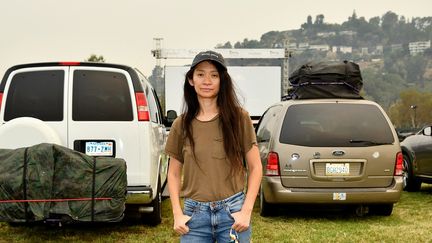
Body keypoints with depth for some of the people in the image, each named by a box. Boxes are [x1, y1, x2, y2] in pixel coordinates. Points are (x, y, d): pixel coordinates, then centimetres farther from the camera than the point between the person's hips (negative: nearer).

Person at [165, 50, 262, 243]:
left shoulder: (239, 118, -2)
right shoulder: (181, 125, 3)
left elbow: (255, 168, 1)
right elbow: (174, 173, 10)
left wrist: (246, 211, -6)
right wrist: (177, 214, -2)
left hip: (232, 212, -1)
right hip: (194, 214, 1)